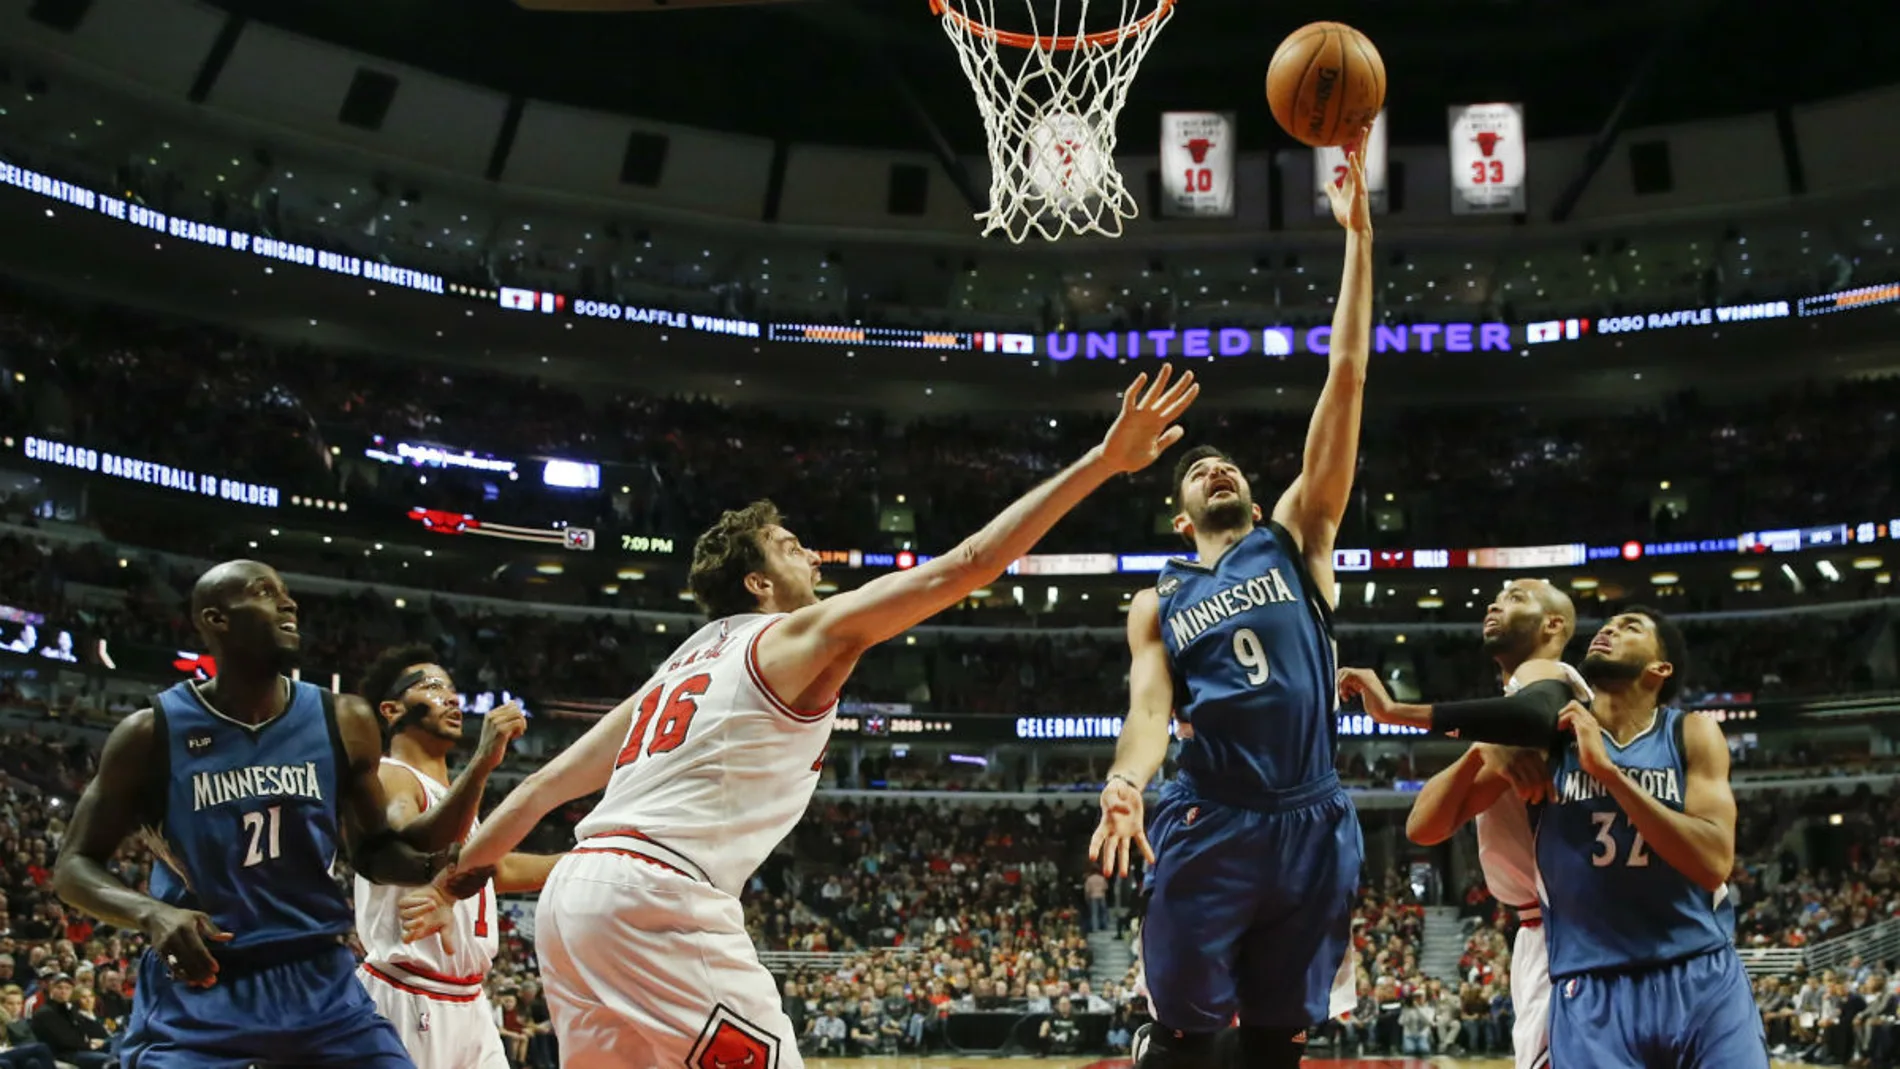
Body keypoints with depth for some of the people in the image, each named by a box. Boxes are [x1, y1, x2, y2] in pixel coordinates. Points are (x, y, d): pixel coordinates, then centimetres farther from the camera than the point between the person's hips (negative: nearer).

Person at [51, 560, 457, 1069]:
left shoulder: (344, 723, 2)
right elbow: (75, 864, 0)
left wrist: (430, 862, -11)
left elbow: (373, 852, 12)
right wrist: (152, 913, -20)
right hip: (196, 988, -2)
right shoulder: (153, 732, -5)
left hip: (320, 980, 3)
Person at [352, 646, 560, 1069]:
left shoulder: (453, 789, 18)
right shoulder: (389, 777, -11)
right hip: (407, 1000, -9)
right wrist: (482, 762, -38)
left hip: (469, 1002, 9)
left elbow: (500, 869, 30)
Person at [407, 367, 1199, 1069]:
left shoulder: (681, 667, 27)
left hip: (572, 894, 9)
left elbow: (547, 784, 25)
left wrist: (453, 878, 31)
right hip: (656, 896, -9)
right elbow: (964, 569, -3)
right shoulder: (800, 636, 4)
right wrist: (1101, 463, -4)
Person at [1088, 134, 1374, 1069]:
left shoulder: (1296, 538, 13)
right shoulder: (1158, 604, 16)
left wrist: (1357, 238, 3)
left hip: (1311, 821, 1)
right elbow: (1149, 709, 0)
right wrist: (1124, 784, -24)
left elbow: (1346, 380, 8)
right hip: (1208, 824, -1)